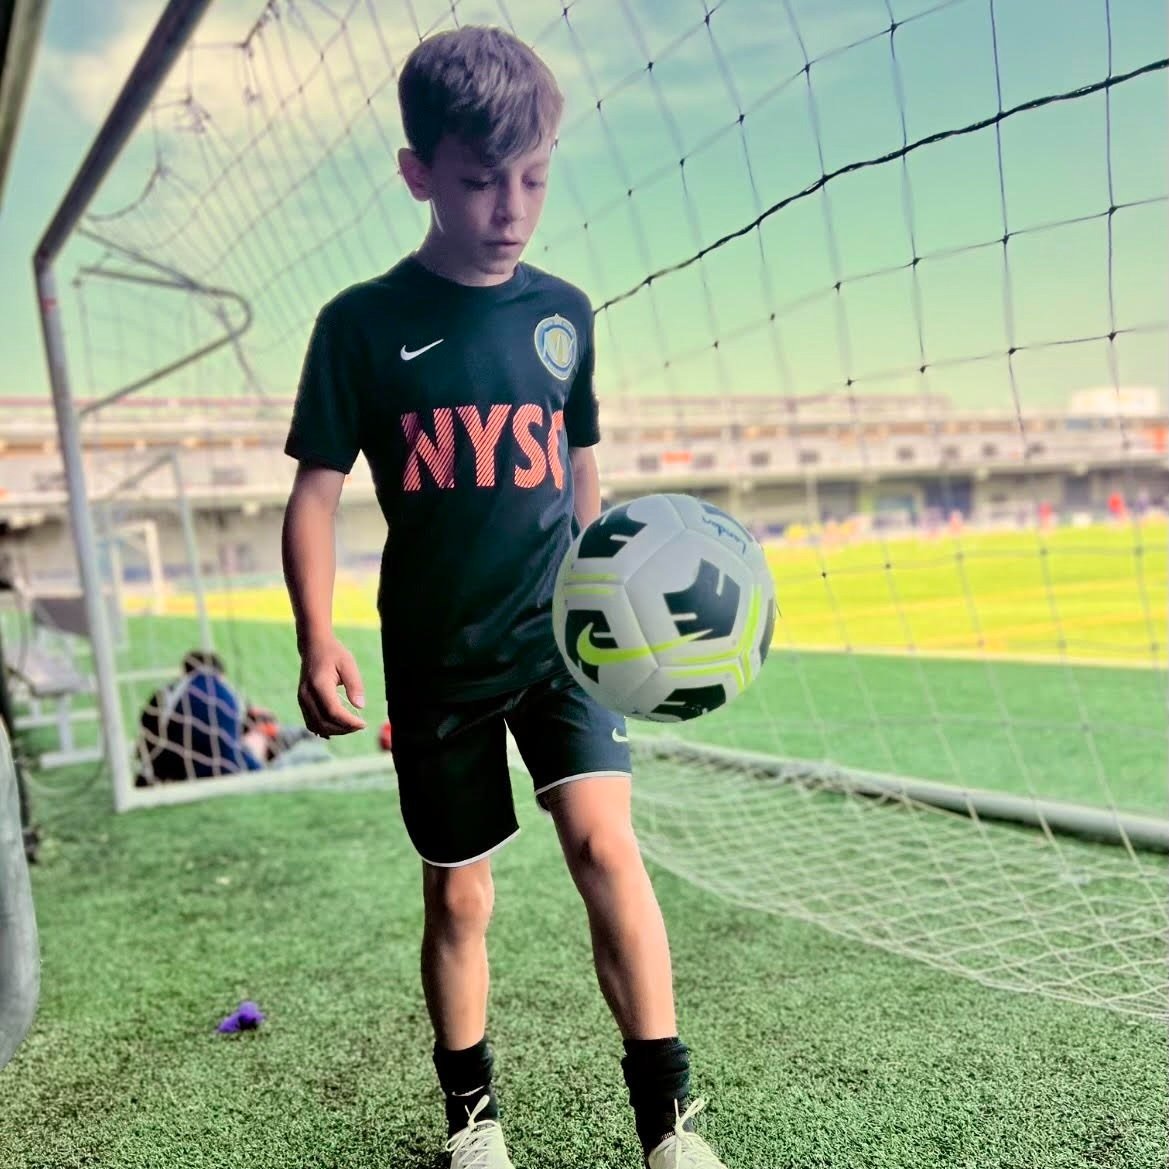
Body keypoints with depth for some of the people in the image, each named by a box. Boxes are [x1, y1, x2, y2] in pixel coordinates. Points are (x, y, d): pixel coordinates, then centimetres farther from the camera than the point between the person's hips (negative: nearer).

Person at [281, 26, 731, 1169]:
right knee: (459, 896, 9)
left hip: (559, 634, 2)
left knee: (605, 839, -16)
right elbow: (315, 492, -5)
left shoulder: (564, 311, 3)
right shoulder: (364, 322, -5)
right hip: (437, 657, -1)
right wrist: (318, 642, -16)